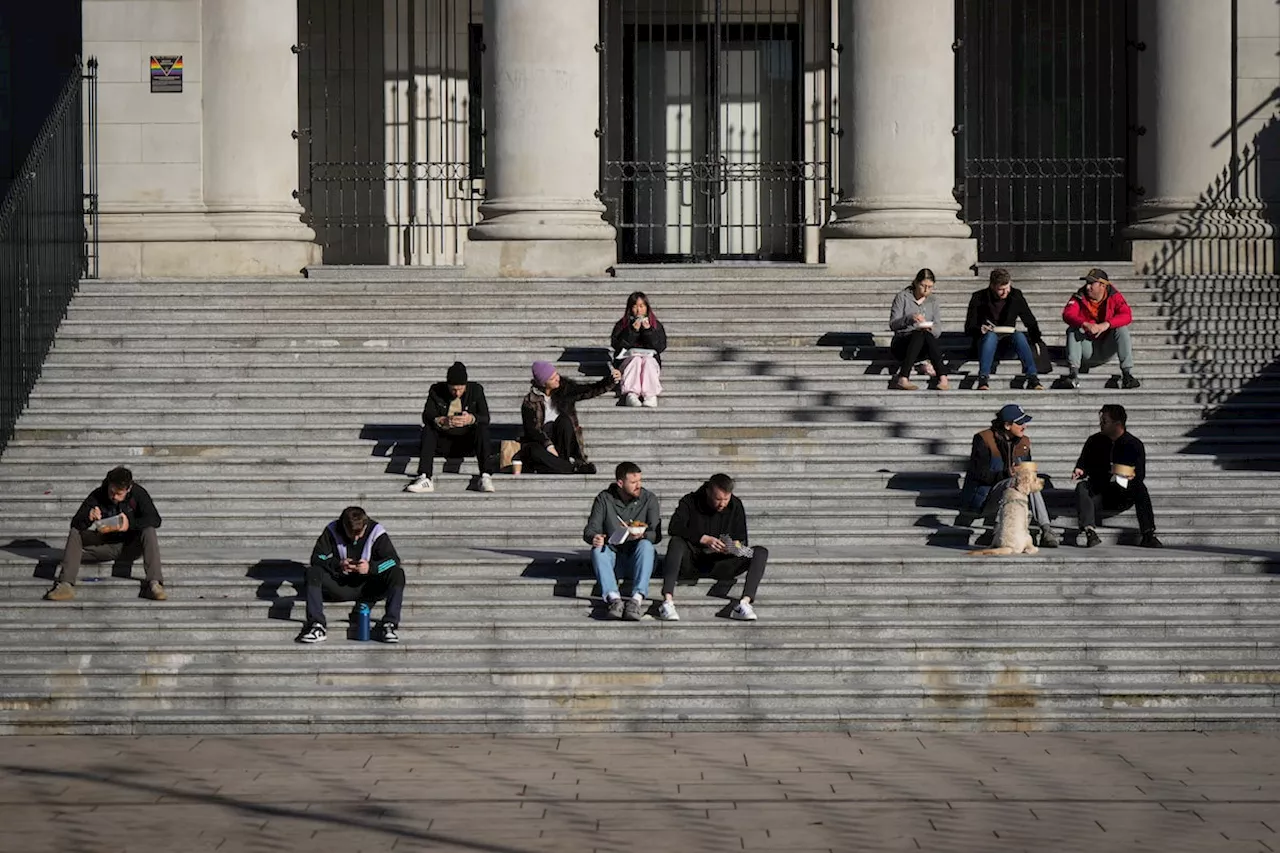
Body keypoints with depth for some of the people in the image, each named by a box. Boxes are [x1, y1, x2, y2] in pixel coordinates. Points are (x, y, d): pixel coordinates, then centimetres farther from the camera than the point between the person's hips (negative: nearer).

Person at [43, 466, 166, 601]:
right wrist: (88, 518, -36)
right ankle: (66, 585, -31)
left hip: (130, 545, -1)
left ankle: (154, 584, -41)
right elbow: (75, 523, -13)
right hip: (105, 546, 1)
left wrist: (131, 524, -34)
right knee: (75, 533, -18)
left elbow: (155, 519, -19)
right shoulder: (97, 496, -11)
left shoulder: (137, 493, -12)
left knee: (149, 531, -29)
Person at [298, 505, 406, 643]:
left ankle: (389, 624, -32)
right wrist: (338, 565, -29)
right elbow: (317, 558, -10)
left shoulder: (376, 531, -8)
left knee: (397, 574, -27)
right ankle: (317, 626, -34)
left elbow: (393, 560, -12)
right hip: (340, 587, 1)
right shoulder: (332, 531, -6)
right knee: (313, 573, -26)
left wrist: (371, 567, -31)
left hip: (368, 587, -1)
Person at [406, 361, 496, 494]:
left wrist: (471, 419, -37)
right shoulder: (436, 390, -4)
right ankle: (424, 479, -38)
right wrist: (443, 421, -37)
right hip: (444, 442, 1)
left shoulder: (476, 390, -4)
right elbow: (426, 417, -15)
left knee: (482, 429, -29)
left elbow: (485, 418, -13)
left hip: (468, 443, -1)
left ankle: (486, 477, -42)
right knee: (427, 430, -26)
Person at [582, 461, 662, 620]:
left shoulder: (649, 498, 0)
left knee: (646, 545, -31)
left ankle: (637, 598, -48)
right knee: (598, 549, -29)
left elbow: (656, 535, -8)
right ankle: (614, 598, -48)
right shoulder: (604, 499, 0)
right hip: (613, 556, 1)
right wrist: (594, 538, -30)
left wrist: (642, 535, -32)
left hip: (637, 559, -1)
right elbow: (589, 530, -4)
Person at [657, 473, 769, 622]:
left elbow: (742, 539, 7)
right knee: (676, 543, -34)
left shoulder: (735, 506, 4)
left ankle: (744, 603, -39)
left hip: (720, 563, 3)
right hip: (692, 562, -3)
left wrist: (737, 545, -18)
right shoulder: (690, 502, -5)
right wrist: (704, 539, -28)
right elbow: (674, 528, -20)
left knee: (761, 552, -18)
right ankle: (668, 601, -48)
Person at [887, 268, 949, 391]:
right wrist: (909, 319, -25)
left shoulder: (932, 300, 15)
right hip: (901, 346, -3)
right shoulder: (902, 297, 3)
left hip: (923, 348, 3)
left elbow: (938, 329, 6)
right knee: (920, 334, -36)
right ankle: (903, 379, -46)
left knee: (926, 335, -34)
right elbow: (893, 324, -7)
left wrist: (931, 329, -18)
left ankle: (943, 379, -46)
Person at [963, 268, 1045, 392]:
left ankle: (1033, 379, -36)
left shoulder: (1016, 296, 1)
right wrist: (980, 329, -27)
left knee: (1019, 335, -29)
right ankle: (983, 380, -43)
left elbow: (1030, 322, 5)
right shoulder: (979, 298, -4)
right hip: (985, 343, -1)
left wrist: (1038, 338, -12)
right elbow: (968, 328, -5)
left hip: (1007, 346, 1)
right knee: (991, 335, -34)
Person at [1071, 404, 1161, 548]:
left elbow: (1140, 476, -6)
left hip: (1123, 496, -2)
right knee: (1081, 487, -28)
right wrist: (1079, 471, -14)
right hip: (1098, 495, 2)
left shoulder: (1134, 445, -1)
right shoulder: (1094, 441, 6)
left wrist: (1131, 477, -29)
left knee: (1140, 488, -31)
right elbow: (1083, 465, 10)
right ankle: (1090, 533, -45)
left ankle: (1148, 535, -33)